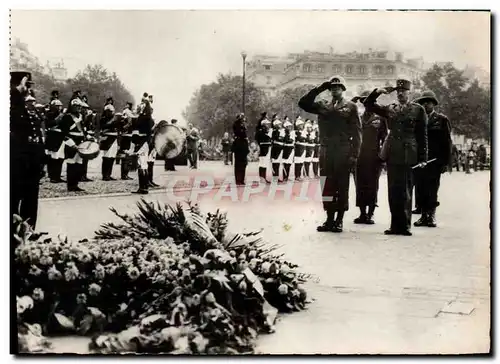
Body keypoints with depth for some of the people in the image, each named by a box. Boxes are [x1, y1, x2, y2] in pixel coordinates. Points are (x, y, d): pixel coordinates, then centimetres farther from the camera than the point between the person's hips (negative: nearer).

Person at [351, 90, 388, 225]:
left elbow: (384, 138, 3)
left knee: (372, 186, 0)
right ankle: (362, 214, 13)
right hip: (359, 157, 3)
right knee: (360, 186, 5)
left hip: (374, 157, -3)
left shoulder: (380, 118, 4)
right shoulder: (357, 117, 12)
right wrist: (352, 102, -6)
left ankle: (370, 214, 7)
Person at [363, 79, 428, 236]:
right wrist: (378, 91, 0)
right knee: (393, 192, 6)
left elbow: (423, 136, 1)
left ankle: (405, 226, 5)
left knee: (405, 192, -2)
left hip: (408, 157, -4)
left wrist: (422, 158, -4)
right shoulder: (390, 109, 13)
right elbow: (368, 105, 15)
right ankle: (395, 225, 13)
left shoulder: (418, 110, 2)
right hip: (392, 155, 4)